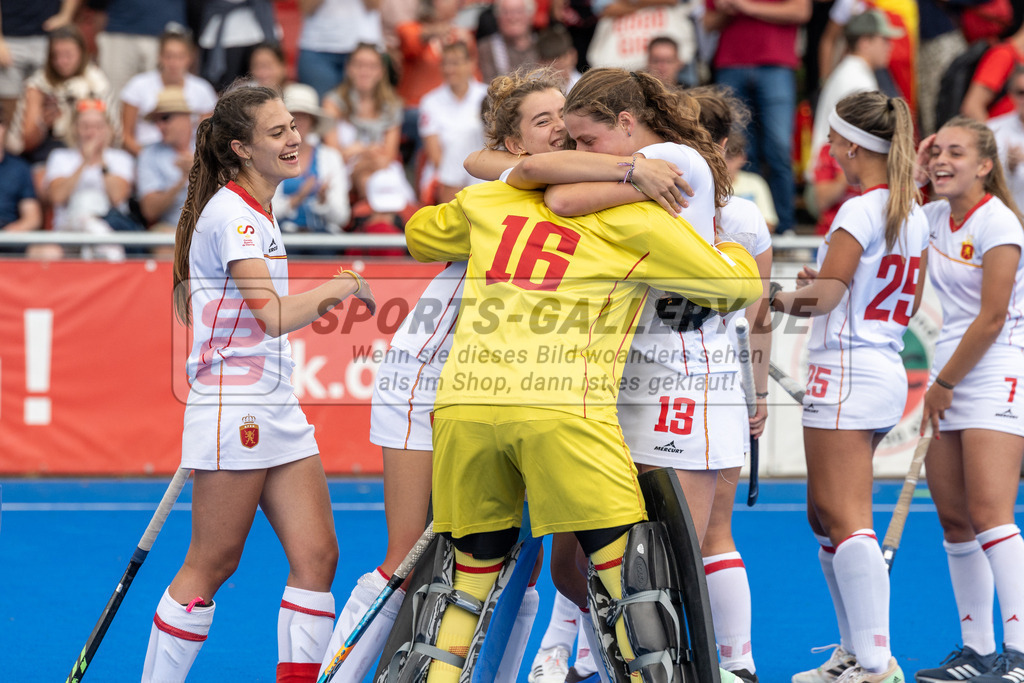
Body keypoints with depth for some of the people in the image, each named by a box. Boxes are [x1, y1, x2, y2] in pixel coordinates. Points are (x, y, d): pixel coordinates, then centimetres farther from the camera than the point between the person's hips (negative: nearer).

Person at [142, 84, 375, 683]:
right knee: (212, 566, -4)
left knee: (317, 555, 1)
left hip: (277, 406, 9)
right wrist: (344, 286, -10)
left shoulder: (256, 212, 16)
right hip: (234, 406, -9)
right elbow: (275, 316, -23)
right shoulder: (232, 213, -14)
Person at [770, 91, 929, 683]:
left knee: (847, 522, -11)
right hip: (888, 371, 9)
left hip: (848, 373, -9)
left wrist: (782, 298, 1)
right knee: (826, 517, 16)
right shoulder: (915, 216, 12)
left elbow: (823, 298, -14)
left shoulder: (859, 213, -13)